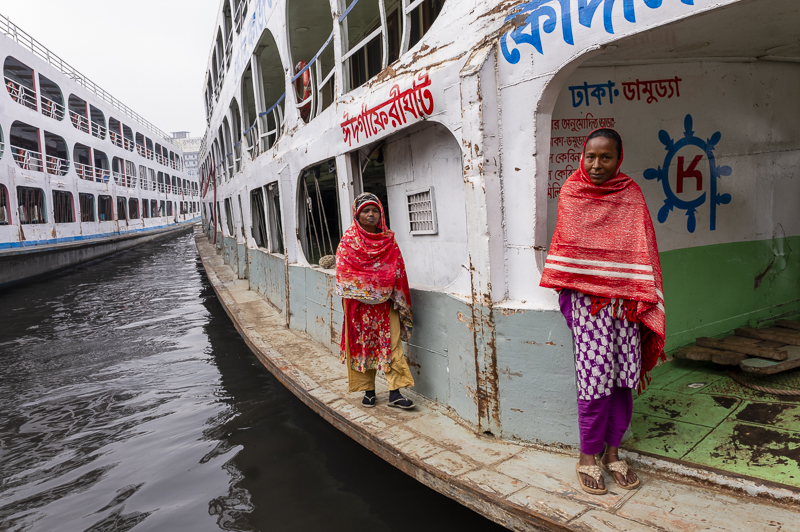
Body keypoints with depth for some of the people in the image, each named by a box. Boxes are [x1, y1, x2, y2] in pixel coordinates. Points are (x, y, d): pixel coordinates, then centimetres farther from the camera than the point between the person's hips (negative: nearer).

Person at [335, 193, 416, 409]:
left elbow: (398, 270, 6)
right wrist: (358, 290, -12)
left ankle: (395, 392, -1)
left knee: (391, 343, -5)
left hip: (385, 301, 1)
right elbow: (343, 269, -2)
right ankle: (368, 391, 20)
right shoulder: (349, 239, 1)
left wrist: (398, 298, 0)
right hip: (358, 303, -1)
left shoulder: (388, 239, 6)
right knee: (362, 344, 7)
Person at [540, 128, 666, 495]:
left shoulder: (630, 194, 8)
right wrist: (567, 296, -1)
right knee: (596, 373, -5)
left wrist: (640, 299, -2)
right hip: (586, 297, -2)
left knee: (624, 374, 4)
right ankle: (588, 455, 11)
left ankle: (612, 451, 21)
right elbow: (565, 248, 6)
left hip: (624, 299, 2)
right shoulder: (571, 193, 4)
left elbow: (642, 251, 6)